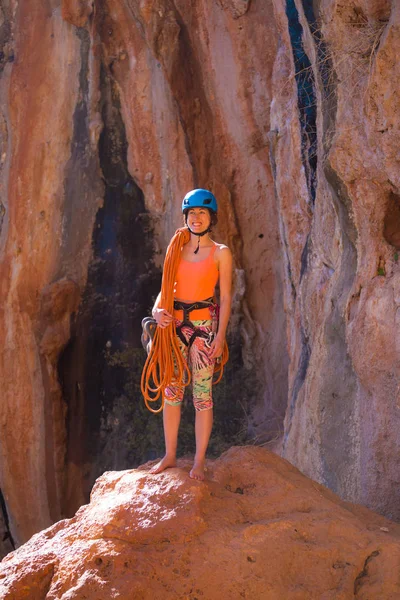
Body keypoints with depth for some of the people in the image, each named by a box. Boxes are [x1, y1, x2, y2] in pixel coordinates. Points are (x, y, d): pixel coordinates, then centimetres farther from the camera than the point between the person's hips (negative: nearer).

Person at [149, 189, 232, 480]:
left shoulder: (220, 253, 1)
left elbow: (226, 297, -2)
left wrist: (220, 335, -10)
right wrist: (157, 309, -9)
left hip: (204, 325, -4)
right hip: (175, 324, 4)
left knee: (202, 394, -2)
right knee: (172, 391, 6)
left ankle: (199, 462, 7)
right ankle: (170, 456, 17)